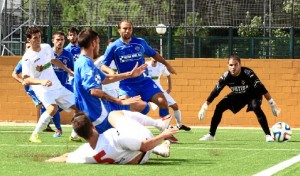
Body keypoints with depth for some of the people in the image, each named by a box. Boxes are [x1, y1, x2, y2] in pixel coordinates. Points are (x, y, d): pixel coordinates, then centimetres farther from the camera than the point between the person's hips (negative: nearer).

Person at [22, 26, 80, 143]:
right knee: (53, 108, -34)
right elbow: (26, 80, -26)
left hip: (57, 86, 7)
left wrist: (69, 71, 27)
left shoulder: (47, 48, 3)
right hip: (42, 89, -7)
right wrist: (42, 82, -41)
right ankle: (34, 135, -23)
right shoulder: (27, 58, -18)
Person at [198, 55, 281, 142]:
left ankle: (268, 135, -28)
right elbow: (215, 92, -13)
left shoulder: (248, 73, -34)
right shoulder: (226, 76, -23)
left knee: (256, 107, -33)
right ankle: (211, 135, 6)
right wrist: (204, 107, -12)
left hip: (253, 94, -4)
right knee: (219, 108, -8)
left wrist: (272, 104, -33)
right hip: (237, 95, 4)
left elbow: (261, 89, -31)